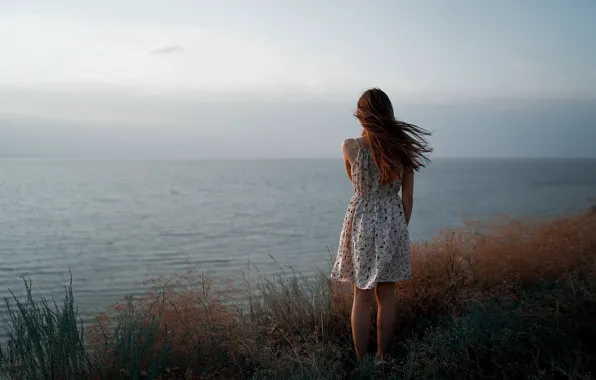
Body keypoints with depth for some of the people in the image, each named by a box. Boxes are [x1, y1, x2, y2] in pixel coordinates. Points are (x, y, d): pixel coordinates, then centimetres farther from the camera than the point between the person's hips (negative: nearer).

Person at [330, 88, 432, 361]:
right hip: (393, 222, 2)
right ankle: (382, 357, 22)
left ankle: (361, 360, 13)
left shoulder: (350, 147, -11)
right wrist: (401, 228, 14)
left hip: (361, 222, -2)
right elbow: (407, 198, 1)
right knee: (386, 294, 13)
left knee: (362, 298, 7)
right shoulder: (403, 148, -5)